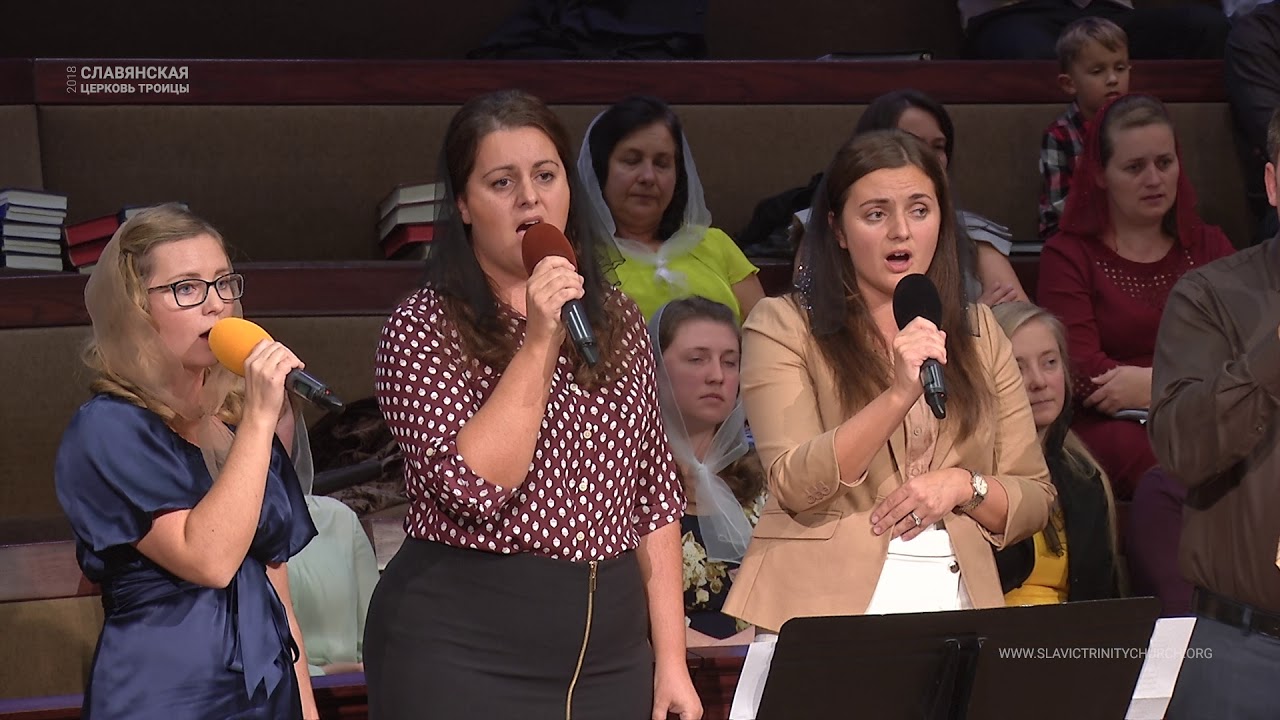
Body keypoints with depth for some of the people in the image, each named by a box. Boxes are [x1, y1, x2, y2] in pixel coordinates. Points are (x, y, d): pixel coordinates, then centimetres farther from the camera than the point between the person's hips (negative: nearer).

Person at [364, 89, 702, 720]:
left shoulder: (617, 322, 9)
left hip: (610, 651, 4)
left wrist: (671, 660, 6)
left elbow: (653, 499, 10)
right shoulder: (422, 329, -6)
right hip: (465, 651, -4)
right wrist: (540, 341, -19)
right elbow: (475, 485, -20)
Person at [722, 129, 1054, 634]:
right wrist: (899, 394, -17)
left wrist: (963, 485, -5)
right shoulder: (782, 326, 3)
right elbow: (796, 486, -8)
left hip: (954, 596, 3)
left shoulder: (979, 333, 16)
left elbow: (1035, 502, 15)